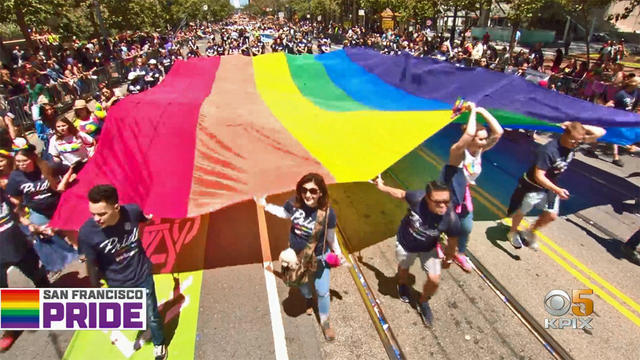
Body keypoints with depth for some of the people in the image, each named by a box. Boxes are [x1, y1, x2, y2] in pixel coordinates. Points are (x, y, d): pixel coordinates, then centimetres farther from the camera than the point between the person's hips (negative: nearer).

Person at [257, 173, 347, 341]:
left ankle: (325, 322, 39)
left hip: (319, 257, -2)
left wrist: (338, 253, -1)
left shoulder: (328, 213, -30)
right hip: (297, 255, 3)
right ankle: (309, 299, 65)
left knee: (322, 291, 11)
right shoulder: (294, 204, -26)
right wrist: (266, 206, 0)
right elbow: (284, 213, 0)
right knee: (302, 285, 28)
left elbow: (331, 236, -10)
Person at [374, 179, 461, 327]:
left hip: (428, 248, 0)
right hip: (405, 244, 0)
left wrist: (448, 259, 3)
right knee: (403, 268, 26)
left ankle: (423, 303, 35)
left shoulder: (451, 219, -34)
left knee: (434, 280, 0)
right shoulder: (417, 198, -39)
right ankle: (403, 285, 64)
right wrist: (382, 187, -2)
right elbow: (401, 194, -15)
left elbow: (452, 243, -14)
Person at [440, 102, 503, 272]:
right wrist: (473, 111, -33)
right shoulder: (457, 151, -28)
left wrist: (483, 111, -20)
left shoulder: (480, 150, -9)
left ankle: (460, 254, 39)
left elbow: (499, 132, -18)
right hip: (448, 194, -6)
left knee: (466, 227, 15)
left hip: (463, 194, 6)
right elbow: (469, 133, -47)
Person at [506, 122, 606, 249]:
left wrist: (580, 127, -21)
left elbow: (600, 132, -8)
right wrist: (557, 190, -37)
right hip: (533, 185, -7)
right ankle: (513, 232, 39)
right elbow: (538, 176, -33)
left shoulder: (574, 142, -13)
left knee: (551, 215, 9)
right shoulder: (548, 150, -34)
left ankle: (530, 232, 33)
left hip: (550, 185, 7)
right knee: (521, 211, 13)